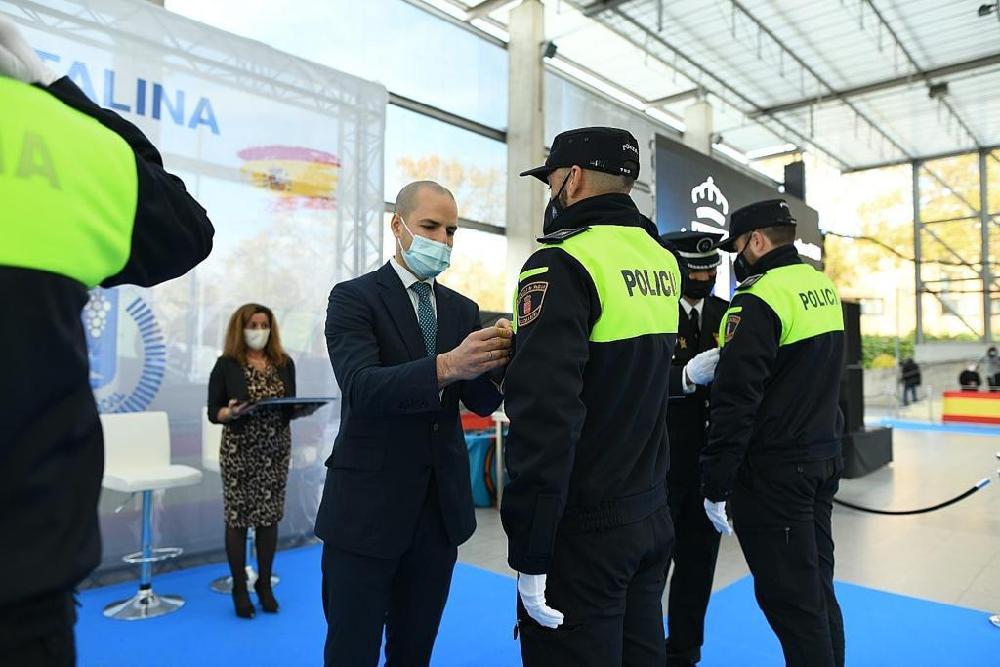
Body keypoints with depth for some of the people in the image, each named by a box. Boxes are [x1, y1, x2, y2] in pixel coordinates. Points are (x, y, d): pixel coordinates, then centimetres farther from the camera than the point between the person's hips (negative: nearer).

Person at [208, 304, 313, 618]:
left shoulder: (285, 363, 6)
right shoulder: (226, 365, -3)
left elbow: (289, 408, 9)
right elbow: (213, 412, -3)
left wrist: (304, 408, -12)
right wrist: (231, 412, -24)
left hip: (276, 449, 3)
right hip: (239, 450, -3)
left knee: (270, 517, 7)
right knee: (238, 517, 3)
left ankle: (264, 584, 22)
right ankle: (240, 588, 18)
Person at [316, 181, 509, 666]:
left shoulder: (463, 310, 9)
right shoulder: (354, 297, -6)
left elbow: (483, 402, 0)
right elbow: (362, 388, -22)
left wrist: (497, 361, -22)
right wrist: (446, 366, -38)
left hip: (442, 507, 5)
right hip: (368, 506, -4)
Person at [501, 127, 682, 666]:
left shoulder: (564, 262, -18)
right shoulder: (660, 259, 7)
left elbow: (544, 415, -25)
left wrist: (528, 553, -18)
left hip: (583, 528, -8)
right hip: (652, 516, 8)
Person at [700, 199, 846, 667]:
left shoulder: (759, 301, -17)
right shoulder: (824, 288, 10)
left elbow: (735, 403, -20)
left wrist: (715, 485, -14)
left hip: (774, 472, -9)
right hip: (823, 460, 9)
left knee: (788, 597, 2)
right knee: (816, 587, 18)